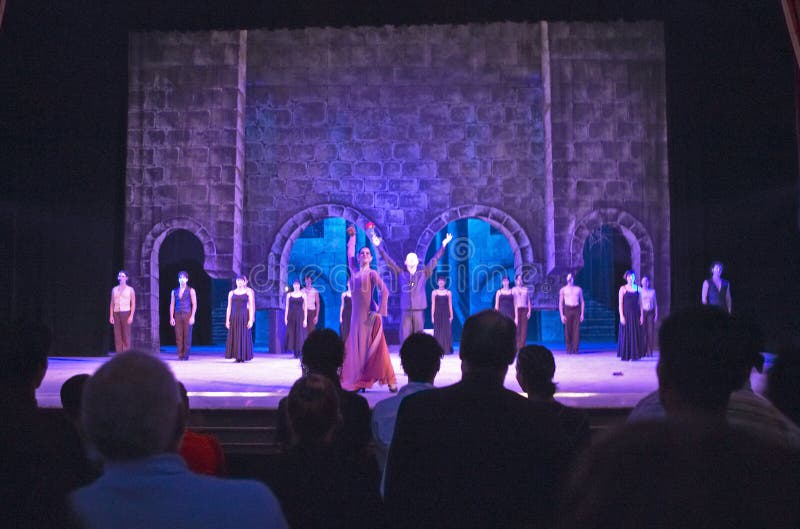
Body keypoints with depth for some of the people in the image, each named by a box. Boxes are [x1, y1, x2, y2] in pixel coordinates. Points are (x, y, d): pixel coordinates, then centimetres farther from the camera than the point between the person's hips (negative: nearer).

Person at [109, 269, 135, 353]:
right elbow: (112, 303, 12)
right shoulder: (114, 289, 13)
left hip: (126, 313, -3)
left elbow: (133, 304, 0)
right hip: (116, 314, 3)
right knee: (117, 336, -1)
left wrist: (131, 316, -11)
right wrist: (111, 316, 1)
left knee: (126, 336, -7)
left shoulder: (130, 289, 4)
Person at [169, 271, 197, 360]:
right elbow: (172, 305, 11)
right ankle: (180, 355, 1)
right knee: (178, 336, -2)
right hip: (178, 315, 2)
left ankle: (186, 355, 0)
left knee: (187, 336, -4)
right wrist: (171, 317, 1)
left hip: (187, 315, -2)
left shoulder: (191, 290, 6)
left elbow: (194, 304, 0)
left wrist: (192, 316, -10)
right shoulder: (174, 291, 14)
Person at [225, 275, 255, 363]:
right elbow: (229, 307, 9)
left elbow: (251, 307, -2)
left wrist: (251, 320, -10)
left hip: (244, 317, -2)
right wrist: (227, 320, 2)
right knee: (234, 337, 0)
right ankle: (237, 357, 4)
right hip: (234, 317, 3)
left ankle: (243, 357, 3)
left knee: (244, 336, -3)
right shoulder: (232, 293, 10)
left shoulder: (248, 292, 3)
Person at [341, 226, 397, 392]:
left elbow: (384, 292, -11)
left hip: (369, 315, -5)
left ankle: (390, 381, -5)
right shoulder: (354, 271, 12)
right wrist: (352, 237, 32)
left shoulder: (372, 273, -3)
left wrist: (379, 312, -17)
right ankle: (359, 381, 6)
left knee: (374, 348, -8)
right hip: (356, 315, 5)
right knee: (356, 348, 3)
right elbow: (350, 253, 26)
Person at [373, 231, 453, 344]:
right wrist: (379, 246, 4)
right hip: (405, 311, 0)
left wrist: (443, 245, 8)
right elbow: (389, 261, 8)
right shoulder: (401, 273, 8)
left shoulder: (423, 273, 9)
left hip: (419, 310, 1)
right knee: (405, 338, -3)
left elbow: (434, 260, 10)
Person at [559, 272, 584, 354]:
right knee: (568, 330, -4)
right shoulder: (563, 290, 7)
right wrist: (562, 315, -6)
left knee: (576, 330, -6)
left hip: (576, 310, 1)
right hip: (567, 310, -1)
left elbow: (582, 302, 12)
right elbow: (560, 303, 3)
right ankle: (568, 349, 2)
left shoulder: (579, 289, 12)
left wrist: (582, 314, 2)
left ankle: (575, 349, -3)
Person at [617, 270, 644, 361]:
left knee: (636, 335, 2)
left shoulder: (638, 288, 7)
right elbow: (620, 303, -3)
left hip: (636, 314, 2)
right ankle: (625, 355, 5)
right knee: (625, 334, -1)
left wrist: (641, 315, 1)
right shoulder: (623, 288, 0)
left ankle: (635, 355, 8)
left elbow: (640, 303, 8)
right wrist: (621, 316, -11)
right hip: (626, 314, -2)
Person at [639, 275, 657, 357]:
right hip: (643, 312, -2)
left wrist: (656, 314, 4)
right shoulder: (640, 291, 0)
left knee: (651, 332, -2)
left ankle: (649, 352, 3)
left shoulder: (652, 291, 8)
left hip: (651, 313, 2)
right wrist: (641, 315, -11)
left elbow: (655, 304, 10)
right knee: (643, 332, -5)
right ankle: (642, 351, 1)